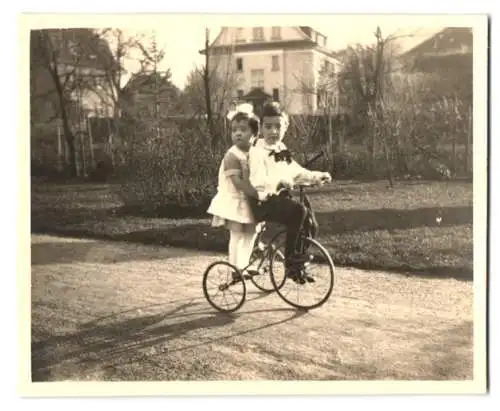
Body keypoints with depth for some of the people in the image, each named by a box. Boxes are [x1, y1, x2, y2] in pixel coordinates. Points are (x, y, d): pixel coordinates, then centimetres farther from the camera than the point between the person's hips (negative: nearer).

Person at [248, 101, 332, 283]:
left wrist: (317, 176, 7)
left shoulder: (282, 151, 16)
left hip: (281, 197, 8)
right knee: (298, 210, -30)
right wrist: (278, 183, -41)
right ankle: (290, 259, -18)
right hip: (264, 201, -8)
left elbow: (297, 172, 22)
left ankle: (299, 265, 13)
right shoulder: (257, 151, -11)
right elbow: (258, 180, -25)